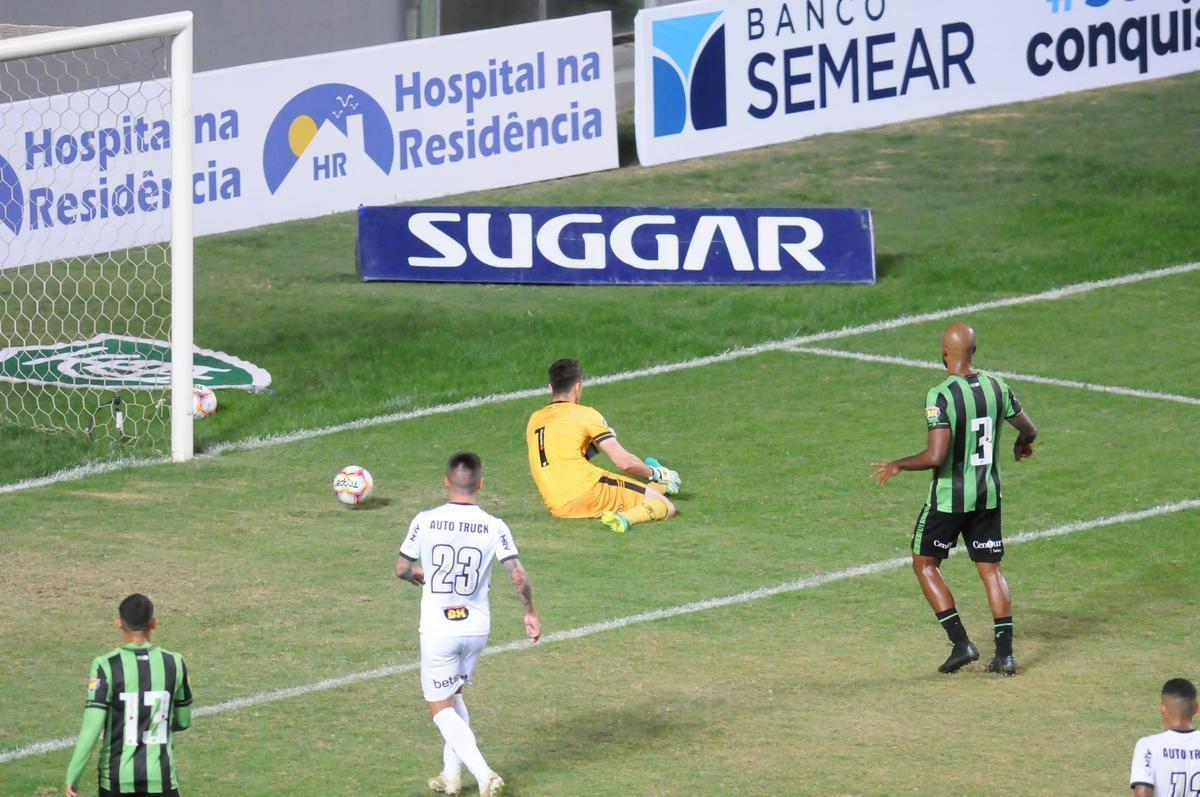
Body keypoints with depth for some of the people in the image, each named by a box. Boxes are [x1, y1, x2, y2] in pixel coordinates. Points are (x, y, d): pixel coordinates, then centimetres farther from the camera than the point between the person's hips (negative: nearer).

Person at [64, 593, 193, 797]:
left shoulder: (105, 667, -11)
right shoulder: (174, 664, -2)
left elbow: (91, 728, -14)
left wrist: (72, 777, -8)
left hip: (117, 775, 0)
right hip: (160, 776, 0)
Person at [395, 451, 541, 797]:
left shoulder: (425, 522, -10)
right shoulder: (494, 527, -8)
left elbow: (401, 568, 0)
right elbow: (519, 576, -11)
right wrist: (530, 613, 5)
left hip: (437, 629, -3)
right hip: (477, 627, 3)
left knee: (441, 707, 5)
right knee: (454, 695, 26)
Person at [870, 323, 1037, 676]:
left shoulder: (941, 396, -20)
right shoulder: (997, 387, -1)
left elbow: (935, 456, -25)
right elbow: (1029, 430, 11)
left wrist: (897, 466, -9)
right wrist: (1022, 445, 35)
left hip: (949, 497, -5)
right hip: (988, 494, 5)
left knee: (925, 564, 12)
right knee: (990, 568, 13)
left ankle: (961, 643, 2)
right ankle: (1005, 653, 8)